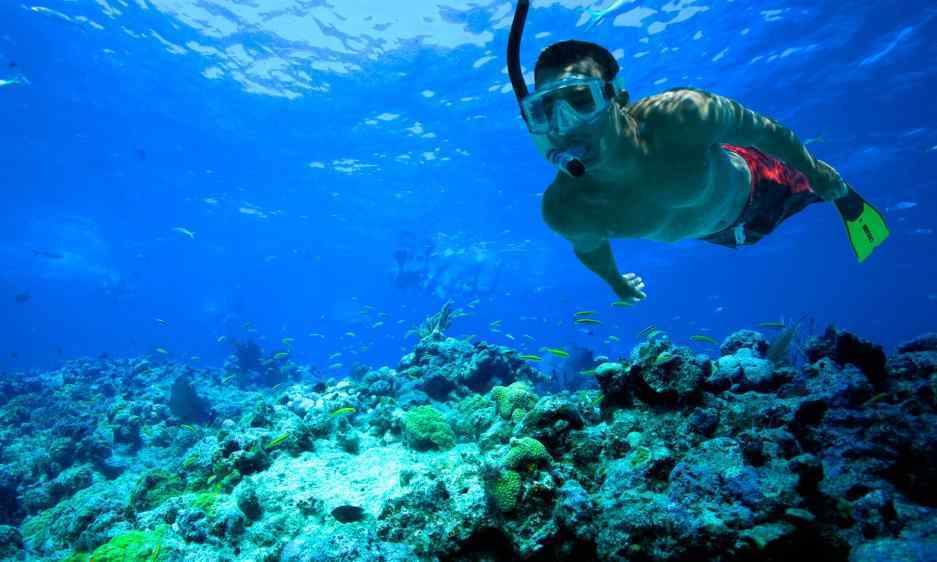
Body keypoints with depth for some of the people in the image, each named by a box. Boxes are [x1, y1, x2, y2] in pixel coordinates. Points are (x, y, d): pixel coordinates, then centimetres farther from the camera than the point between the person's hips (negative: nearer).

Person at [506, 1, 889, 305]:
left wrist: (815, 171, -8)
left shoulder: (682, 118, -46)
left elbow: (764, 131, -25)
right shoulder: (564, 211, -40)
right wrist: (617, 282, 6)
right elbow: (590, 248, -15)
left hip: (751, 182, -3)